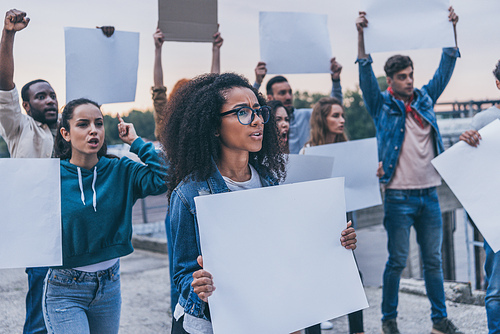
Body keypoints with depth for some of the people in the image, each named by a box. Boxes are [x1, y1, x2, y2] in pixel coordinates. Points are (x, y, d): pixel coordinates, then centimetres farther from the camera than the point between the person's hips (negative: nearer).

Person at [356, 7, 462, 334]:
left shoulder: (425, 99, 11)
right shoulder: (383, 105, -1)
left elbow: (446, 67, 10)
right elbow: (366, 73, -12)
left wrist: (452, 29, 2)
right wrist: (361, 34, -22)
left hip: (429, 193, 4)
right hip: (399, 195, -4)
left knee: (434, 260, 11)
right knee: (397, 261, 2)